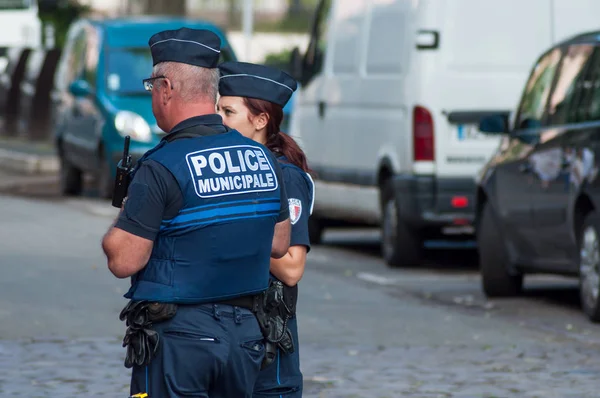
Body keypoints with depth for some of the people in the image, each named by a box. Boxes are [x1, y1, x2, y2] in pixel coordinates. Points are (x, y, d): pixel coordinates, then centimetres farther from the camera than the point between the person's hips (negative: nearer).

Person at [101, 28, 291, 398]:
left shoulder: (161, 167, -15)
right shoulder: (264, 159, 5)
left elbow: (124, 261, -16)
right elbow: (279, 244, 15)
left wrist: (122, 221, 4)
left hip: (177, 336, -6)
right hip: (245, 332, 6)